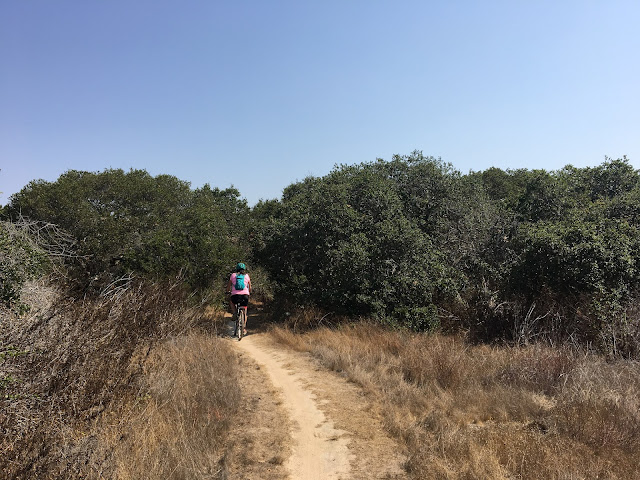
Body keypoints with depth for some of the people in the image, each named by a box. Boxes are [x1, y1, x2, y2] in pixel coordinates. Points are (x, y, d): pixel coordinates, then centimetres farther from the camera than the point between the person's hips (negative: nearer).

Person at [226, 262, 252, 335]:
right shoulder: (247, 276, 16)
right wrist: (249, 293, 44)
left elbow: (228, 286, 24)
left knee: (232, 302, 35)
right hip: (245, 295, 1)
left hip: (235, 295, -1)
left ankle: (235, 313, 13)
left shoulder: (233, 275, 14)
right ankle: (244, 329, 14)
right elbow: (250, 287, 24)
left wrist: (228, 291, 43)